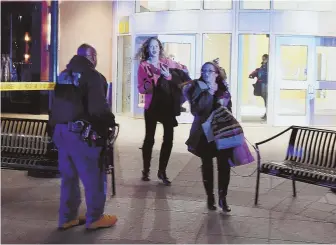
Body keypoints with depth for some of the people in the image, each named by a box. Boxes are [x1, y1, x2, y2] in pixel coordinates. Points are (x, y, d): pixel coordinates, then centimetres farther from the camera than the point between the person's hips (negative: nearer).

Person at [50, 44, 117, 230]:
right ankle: (94, 218, 12)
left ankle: (67, 217, 21)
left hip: (60, 130, 8)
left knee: (68, 176, 16)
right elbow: (98, 108, -18)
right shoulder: (92, 76, -10)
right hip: (81, 133, -8)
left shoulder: (64, 75, 15)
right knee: (94, 176, 4)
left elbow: (58, 104, 16)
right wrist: (110, 120, -3)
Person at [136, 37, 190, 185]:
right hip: (152, 106, -2)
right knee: (149, 138, 3)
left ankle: (162, 171, 13)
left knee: (168, 139, 1)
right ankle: (146, 170, 17)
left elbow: (183, 71, 7)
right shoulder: (143, 65, -2)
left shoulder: (167, 62, 5)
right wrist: (145, 87, -27)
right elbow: (140, 88, -4)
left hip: (168, 105, 2)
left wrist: (169, 76, -10)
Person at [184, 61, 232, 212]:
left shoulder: (223, 89, 6)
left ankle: (223, 198, 10)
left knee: (224, 165, -3)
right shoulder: (197, 88, -3)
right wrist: (209, 92, -22)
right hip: (204, 133, -2)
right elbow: (195, 110, -18)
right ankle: (210, 198, 18)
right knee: (207, 165, 6)